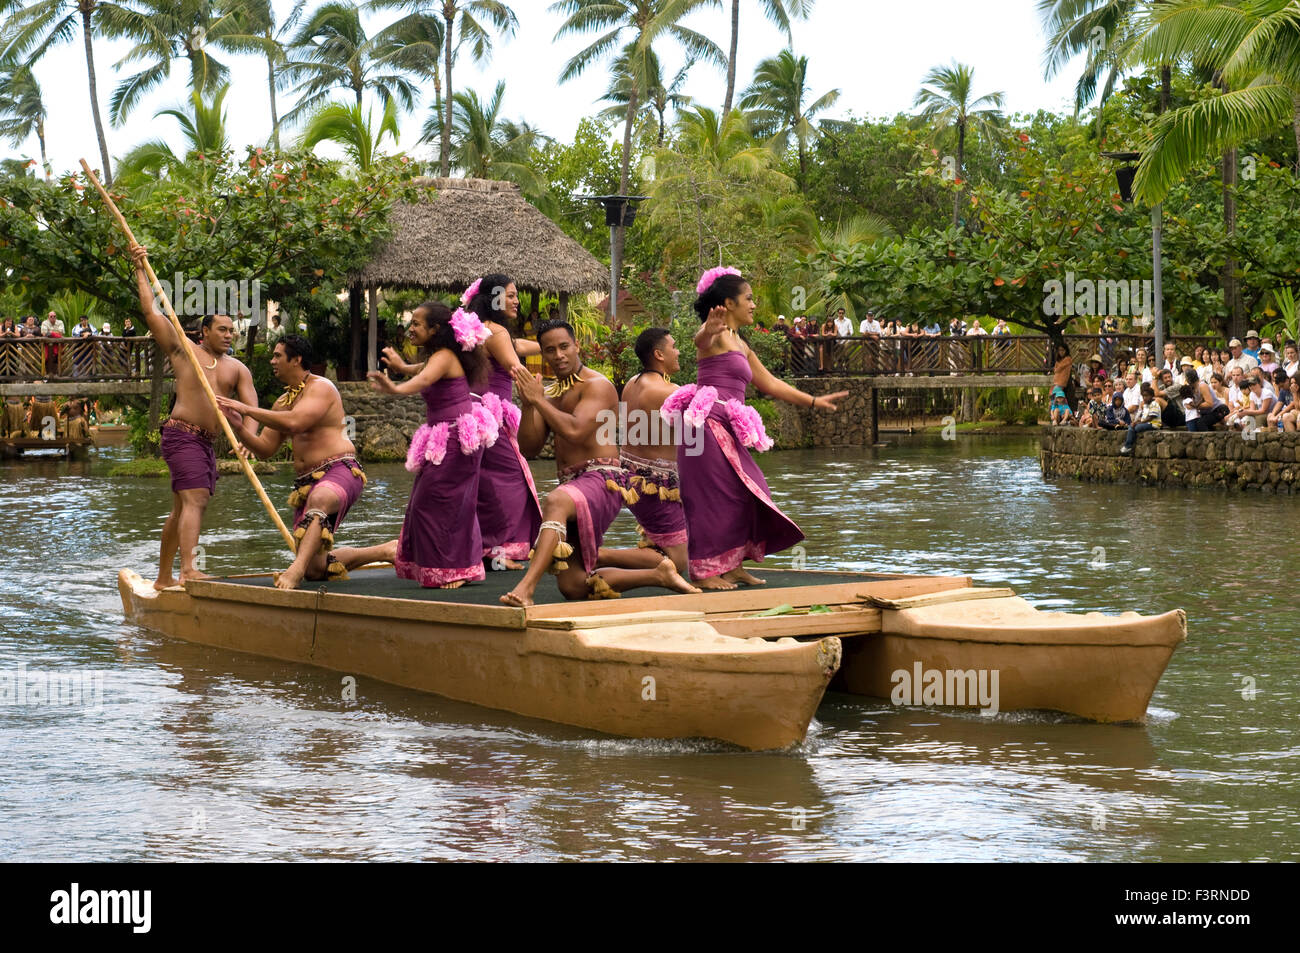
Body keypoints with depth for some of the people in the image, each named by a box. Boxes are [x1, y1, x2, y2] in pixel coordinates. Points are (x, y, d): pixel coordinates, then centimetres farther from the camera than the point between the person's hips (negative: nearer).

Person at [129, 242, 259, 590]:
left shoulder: (237, 369, 15)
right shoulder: (183, 349, 5)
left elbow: (251, 405, 1)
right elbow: (151, 312, 3)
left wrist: (248, 436, -18)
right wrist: (140, 270, 4)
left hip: (208, 442, 7)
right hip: (182, 434, -7)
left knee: (181, 510, 14)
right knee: (195, 500, -23)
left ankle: (163, 577, 23)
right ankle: (188, 570, -36)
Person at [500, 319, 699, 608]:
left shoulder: (597, 386, -5)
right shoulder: (549, 394, 17)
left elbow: (574, 430, -22)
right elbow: (528, 449, 9)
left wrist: (538, 400, -14)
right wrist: (528, 405, -5)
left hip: (602, 479, -9)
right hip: (572, 485, 9)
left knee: (555, 501, -42)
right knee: (572, 586, 4)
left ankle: (527, 585, -55)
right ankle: (659, 573, 16)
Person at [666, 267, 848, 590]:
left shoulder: (739, 345, 23)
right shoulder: (716, 334, -6)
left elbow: (769, 383, 32)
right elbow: (700, 339, -32)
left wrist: (813, 401, 34)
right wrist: (708, 331, -57)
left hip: (726, 429, 10)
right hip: (708, 421, -10)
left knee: (746, 492, 10)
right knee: (713, 492, -8)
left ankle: (731, 565, 15)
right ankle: (703, 570, -4)